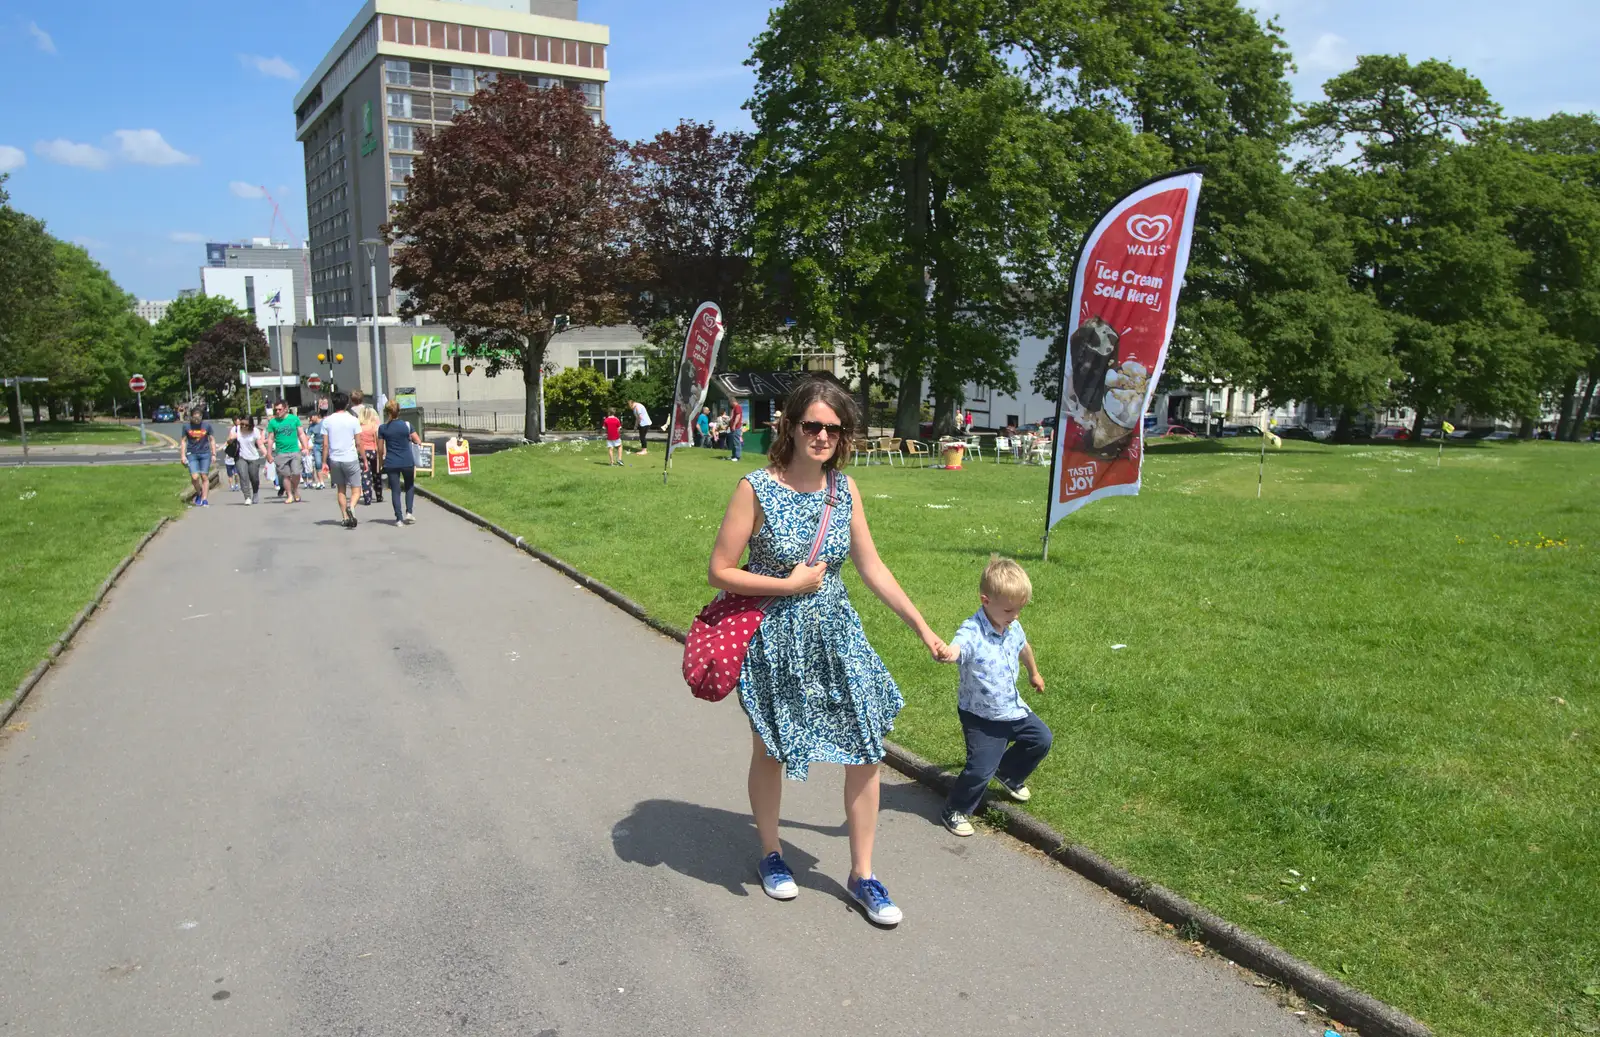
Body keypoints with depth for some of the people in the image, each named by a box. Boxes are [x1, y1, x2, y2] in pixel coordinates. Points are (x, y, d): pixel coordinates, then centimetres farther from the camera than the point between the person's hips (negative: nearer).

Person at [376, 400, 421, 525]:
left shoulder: (382, 428, -3)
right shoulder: (406, 425, -5)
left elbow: (380, 449, 1)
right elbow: (418, 441, 1)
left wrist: (380, 464, 14)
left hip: (391, 463, 0)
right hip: (407, 462, 0)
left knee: (395, 490, 6)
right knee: (409, 486, 19)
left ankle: (399, 518, 4)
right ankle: (408, 512, 5)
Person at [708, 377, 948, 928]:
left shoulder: (845, 488, -1)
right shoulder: (756, 489, -15)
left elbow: (872, 568, 6)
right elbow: (720, 571, -12)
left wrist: (922, 627, 6)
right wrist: (790, 584, -16)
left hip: (836, 634, 4)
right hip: (774, 639, -4)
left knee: (866, 753, 4)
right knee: (770, 752, 14)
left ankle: (862, 875, 23)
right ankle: (771, 855, 41)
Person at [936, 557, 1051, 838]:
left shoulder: (1013, 627, -6)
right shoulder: (972, 633, -30)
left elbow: (1023, 647, 18)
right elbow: (956, 648, -54)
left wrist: (1034, 673, 36)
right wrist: (945, 653, -79)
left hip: (1012, 707, 8)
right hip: (981, 717, -7)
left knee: (1041, 739, 19)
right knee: (981, 768, -10)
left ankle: (1008, 775, 44)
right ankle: (955, 811, 15)